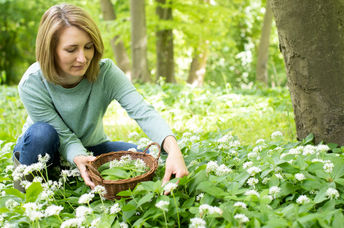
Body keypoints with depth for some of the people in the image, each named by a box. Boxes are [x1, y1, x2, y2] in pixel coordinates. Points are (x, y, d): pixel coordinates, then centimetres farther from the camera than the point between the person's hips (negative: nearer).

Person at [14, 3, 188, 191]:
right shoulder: (32, 85, -28)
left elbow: (143, 112, -35)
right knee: (41, 133, -36)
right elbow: (65, 138, -26)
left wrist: (173, 149, -52)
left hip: (91, 148, 3)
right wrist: (79, 158, -49)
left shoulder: (105, 72, -24)